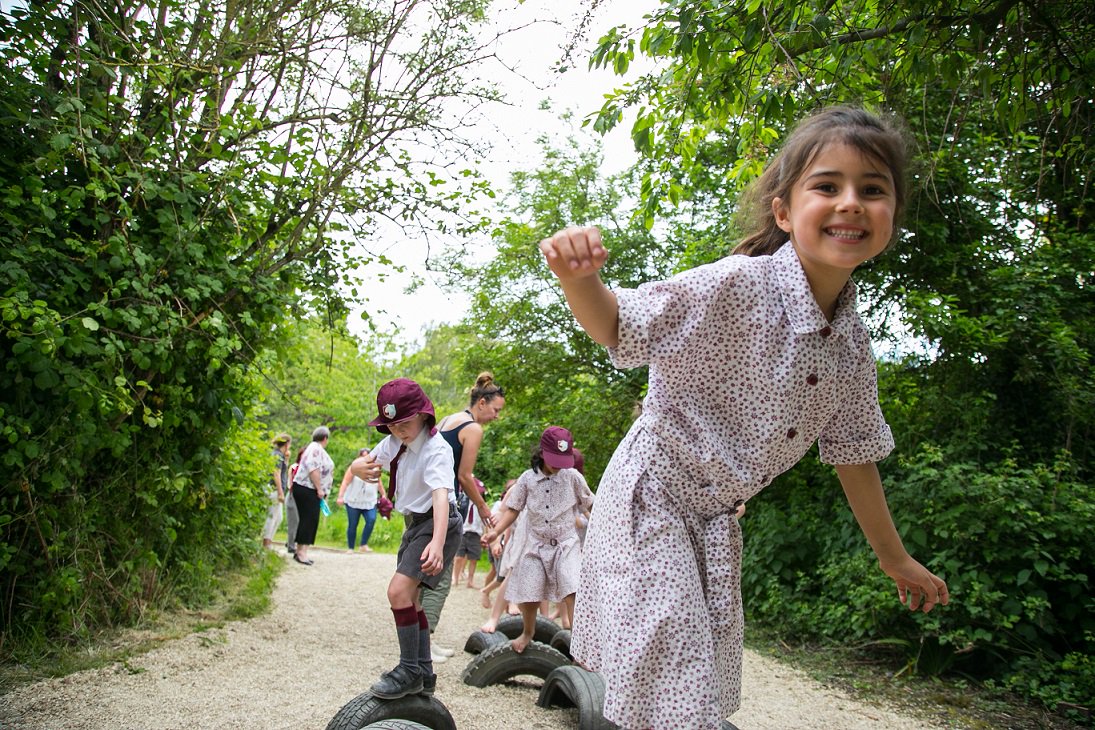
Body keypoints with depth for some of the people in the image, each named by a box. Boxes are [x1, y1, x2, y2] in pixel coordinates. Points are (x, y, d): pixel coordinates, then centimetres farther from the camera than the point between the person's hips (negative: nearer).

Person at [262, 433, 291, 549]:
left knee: (278, 518, 15)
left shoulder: (280, 455, 17)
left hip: (277, 491, 10)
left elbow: (284, 472, 22)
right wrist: (281, 492, -21)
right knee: (272, 517, -8)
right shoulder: (277, 455, -11)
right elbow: (276, 474, -18)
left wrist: (286, 459, 13)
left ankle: (269, 542, 18)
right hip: (274, 490, -10)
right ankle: (266, 544, -7)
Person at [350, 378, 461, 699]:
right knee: (409, 599, 14)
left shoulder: (435, 449, -23)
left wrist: (437, 542, -52)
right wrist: (360, 468, -20)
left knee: (399, 591, -21)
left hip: (437, 523, -9)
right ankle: (424, 674, 26)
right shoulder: (395, 442, 1)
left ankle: (410, 671, -7)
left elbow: (441, 495, -37)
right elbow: (361, 464, 8)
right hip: (414, 522, 9)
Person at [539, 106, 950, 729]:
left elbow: (853, 451, 11)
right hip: (654, 498, -7)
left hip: (716, 520, 7)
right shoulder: (738, 287, -22)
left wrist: (894, 558, 20)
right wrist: (577, 278, -43)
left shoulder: (852, 341, -1)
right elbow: (617, 326, -19)